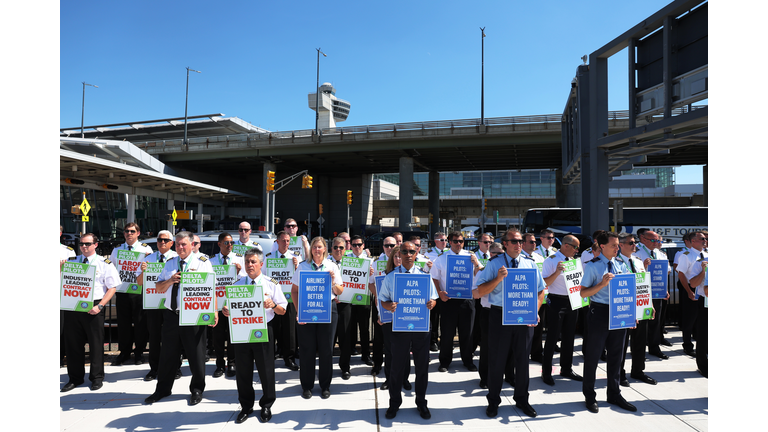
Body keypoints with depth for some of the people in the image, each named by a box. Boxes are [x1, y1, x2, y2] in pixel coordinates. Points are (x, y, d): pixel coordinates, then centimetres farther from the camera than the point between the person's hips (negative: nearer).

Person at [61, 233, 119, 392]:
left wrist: (99, 306, -12)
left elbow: (112, 288, -2)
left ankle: (97, 377, 18)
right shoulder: (71, 262, 12)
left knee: (96, 343, 3)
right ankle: (75, 378, 23)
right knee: (73, 342, 8)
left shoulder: (105, 264, 1)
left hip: (93, 308, -3)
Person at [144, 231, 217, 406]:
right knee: (168, 354, 13)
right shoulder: (170, 263, 14)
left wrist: (214, 311, -17)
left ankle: (197, 390, 22)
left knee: (196, 355, 5)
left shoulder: (203, 262, -2)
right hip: (171, 315, 5)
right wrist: (170, 280, -8)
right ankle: (162, 389, 29)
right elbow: (158, 288, 14)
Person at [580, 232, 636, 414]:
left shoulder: (621, 265, 8)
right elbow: (583, 293, -11)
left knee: (616, 355, 15)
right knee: (593, 355, 4)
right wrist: (602, 284, -23)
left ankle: (614, 394, 31)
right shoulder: (592, 266, -8)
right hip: (599, 312, -5)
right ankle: (590, 396, 19)